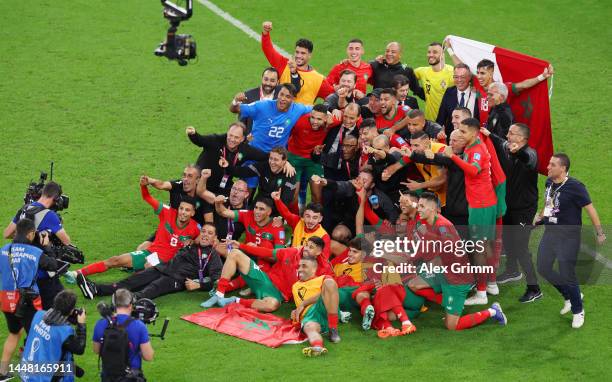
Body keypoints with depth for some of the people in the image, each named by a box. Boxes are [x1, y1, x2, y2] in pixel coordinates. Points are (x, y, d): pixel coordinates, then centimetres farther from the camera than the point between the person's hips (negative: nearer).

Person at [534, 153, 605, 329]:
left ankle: (578, 311, 20)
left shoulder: (574, 187, -21)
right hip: (550, 233, 7)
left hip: (569, 236, -7)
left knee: (567, 275, -3)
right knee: (543, 268, 9)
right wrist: (541, 215, 18)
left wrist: (600, 233, -15)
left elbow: (590, 208, -16)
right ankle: (570, 296, 32)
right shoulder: (549, 182, 1)